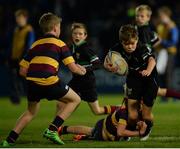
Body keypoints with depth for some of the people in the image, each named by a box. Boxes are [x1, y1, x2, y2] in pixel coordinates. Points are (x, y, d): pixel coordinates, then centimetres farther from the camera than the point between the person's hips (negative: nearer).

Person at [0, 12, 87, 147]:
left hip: (32, 81, 5)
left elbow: (23, 71, 19)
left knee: (31, 112, 29)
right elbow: (73, 68, 3)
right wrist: (81, 71, 25)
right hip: (49, 82, -5)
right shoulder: (60, 44, 10)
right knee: (75, 100, 16)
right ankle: (52, 130, 4)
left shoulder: (35, 45, 23)